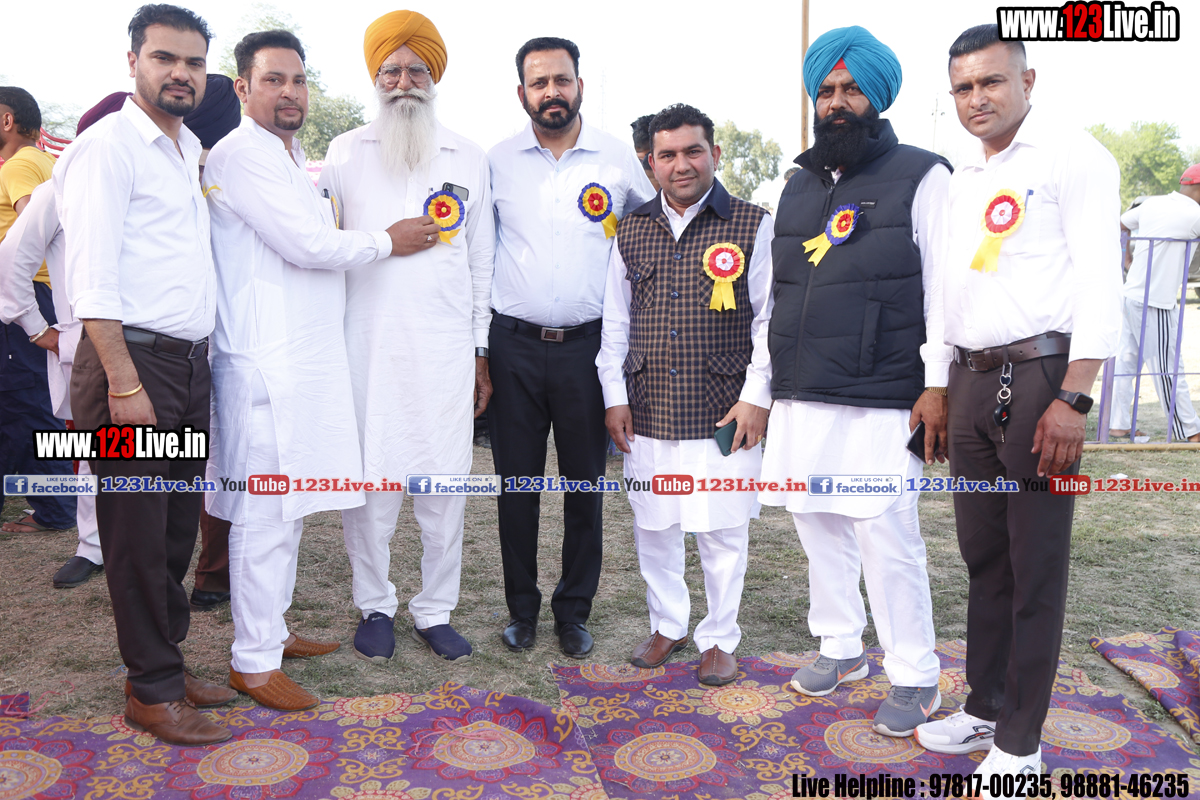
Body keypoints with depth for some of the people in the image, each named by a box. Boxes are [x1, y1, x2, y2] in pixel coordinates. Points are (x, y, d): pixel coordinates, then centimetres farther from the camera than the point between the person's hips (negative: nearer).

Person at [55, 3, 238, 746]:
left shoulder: (191, 149, 16)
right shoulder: (108, 146, -7)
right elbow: (92, 276, -14)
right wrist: (124, 384, -19)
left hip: (191, 363, 8)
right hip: (135, 359, -7)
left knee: (178, 525, 13)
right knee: (139, 531, 2)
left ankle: (169, 662, 27)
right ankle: (153, 690, 14)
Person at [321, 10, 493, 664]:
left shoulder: (468, 159, 12)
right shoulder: (344, 153, 9)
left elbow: (481, 262, 12)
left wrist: (481, 350, 9)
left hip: (446, 348, 1)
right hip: (366, 344, 0)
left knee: (445, 481, 2)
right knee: (368, 479, 2)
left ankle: (435, 610, 17)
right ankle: (374, 605, 20)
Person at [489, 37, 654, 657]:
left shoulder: (619, 159, 3)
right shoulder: (497, 161, 4)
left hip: (588, 346, 0)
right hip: (514, 345, 1)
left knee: (585, 484, 7)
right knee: (517, 483, 7)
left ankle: (574, 612, 22)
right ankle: (521, 609, 22)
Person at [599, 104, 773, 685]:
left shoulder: (753, 227, 0)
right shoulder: (632, 231, 10)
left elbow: (770, 319, -1)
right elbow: (615, 321, 13)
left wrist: (756, 397, -6)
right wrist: (615, 396, 7)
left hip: (722, 413, -3)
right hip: (647, 412, 4)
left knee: (722, 529, 5)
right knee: (652, 526, 12)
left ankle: (719, 639, 24)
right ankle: (667, 625, 32)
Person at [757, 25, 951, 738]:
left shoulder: (921, 176, 1)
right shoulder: (798, 187, 17)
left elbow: (943, 286, -5)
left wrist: (937, 385, -11)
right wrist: (766, 382, 17)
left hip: (882, 401, -6)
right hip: (801, 398, 6)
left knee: (887, 535, -5)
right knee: (817, 522, 12)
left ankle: (914, 676, 12)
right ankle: (841, 647, 29)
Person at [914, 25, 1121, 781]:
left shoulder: (1070, 155, -4)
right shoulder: (965, 177, 17)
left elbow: (1099, 282, -12)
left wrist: (1072, 400, -19)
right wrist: (944, 392, 16)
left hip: (1039, 376, -7)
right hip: (973, 380, 7)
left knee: (1035, 567, 1)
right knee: (983, 555, 13)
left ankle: (1020, 740, 14)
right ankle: (985, 708, 28)